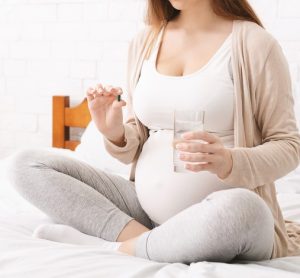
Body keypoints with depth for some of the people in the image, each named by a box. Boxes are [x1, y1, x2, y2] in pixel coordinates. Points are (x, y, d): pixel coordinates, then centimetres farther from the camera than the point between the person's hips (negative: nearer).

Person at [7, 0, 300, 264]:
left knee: (240, 209, -40)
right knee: (27, 164, -5)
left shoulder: (253, 41, -4)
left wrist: (229, 162, -22)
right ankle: (150, 241, -16)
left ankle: (118, 248, -15)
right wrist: (114, 133, -8)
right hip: (145, 206, 5)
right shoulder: (144, 41, 10)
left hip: (224, 212, -5)